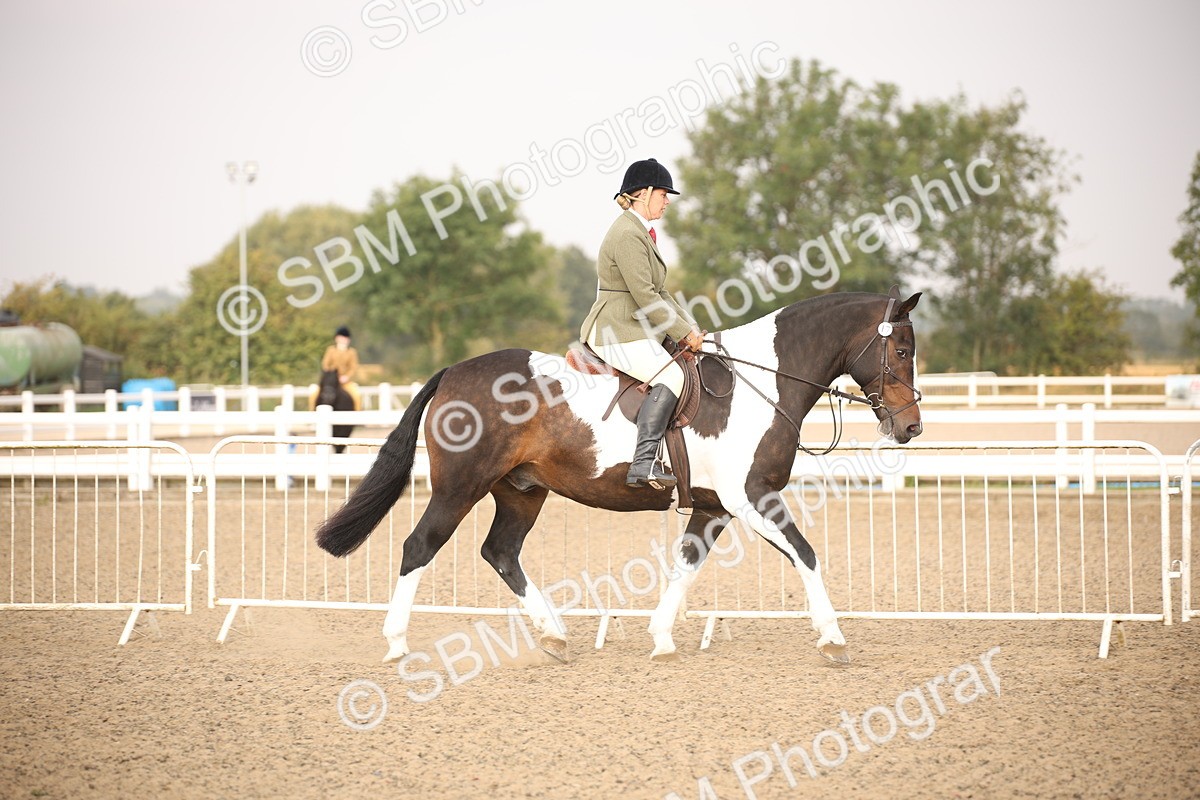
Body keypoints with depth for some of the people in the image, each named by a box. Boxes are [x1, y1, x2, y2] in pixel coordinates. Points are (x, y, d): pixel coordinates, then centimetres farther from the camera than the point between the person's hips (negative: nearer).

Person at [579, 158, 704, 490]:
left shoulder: (641, 232, 18)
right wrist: (684, 332, -14)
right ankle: (643, 465, -36)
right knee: (670, 375, -28)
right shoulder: (627, 235, -16)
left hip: (635, 331, 11)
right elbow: (644, 296, -21)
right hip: (616, 334, -11)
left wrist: (689, 326, 10)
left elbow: (658, 292, 22)